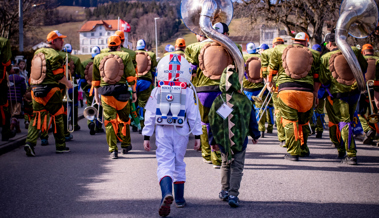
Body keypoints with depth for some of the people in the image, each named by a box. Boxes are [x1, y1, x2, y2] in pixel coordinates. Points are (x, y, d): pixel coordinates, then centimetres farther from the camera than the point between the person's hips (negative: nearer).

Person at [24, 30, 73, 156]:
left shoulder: (37, 53, 14)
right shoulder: (54, 55, -11)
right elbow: (59, 76, -12)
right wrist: (68, 84, 4)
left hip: (36, 89, 6)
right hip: (51, 90, -6)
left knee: (37, 117, 6)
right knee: (57, 117, 7)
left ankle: (30, 142, -12)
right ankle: (60, 146, 14)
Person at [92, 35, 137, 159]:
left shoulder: (98, 58, 10)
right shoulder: (125, 56, 3)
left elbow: (95, 78, 13)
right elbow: (131, 76, -2)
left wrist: (96, 94, 18)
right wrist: (134, 92, 2)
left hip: (105, 93, 1)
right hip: (121, 92, -1)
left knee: (109, 122, 2)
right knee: (124, 120, 16)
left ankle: (113, 150, -4)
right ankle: (125, 146, 27)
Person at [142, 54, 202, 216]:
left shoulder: (156, 92, 0)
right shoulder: (188, 92, -1)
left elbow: (149, 116, 1)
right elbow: (194, 116, 0)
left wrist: (146, 136, 7)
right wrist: (197, 136, 7)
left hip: (162, 133, -1)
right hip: (181, 133, 1)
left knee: (164, 164, -7)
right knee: (179, 164, 15)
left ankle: (167, 194, -34)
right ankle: (179, 199, 24)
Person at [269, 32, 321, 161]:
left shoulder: (279, 51, 14)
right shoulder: (313, 54, 15)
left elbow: (272, 69, 20)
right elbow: (317, 76, 13)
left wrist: (269, 81, 37)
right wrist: (315, 92, 20)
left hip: (286, 89, -1)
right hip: (306, 90, 1)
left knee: (290, 122, -1)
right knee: (303, 122, 18)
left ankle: (293, 152, -7)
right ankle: (303, 149, 29)